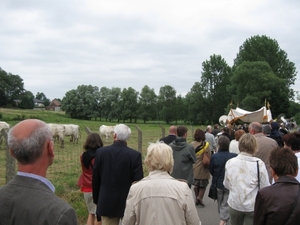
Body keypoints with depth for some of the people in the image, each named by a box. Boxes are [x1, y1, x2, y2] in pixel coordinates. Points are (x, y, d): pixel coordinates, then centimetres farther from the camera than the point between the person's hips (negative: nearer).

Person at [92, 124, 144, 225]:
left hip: (106, 203, 2)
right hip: (128, 203, -1)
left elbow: (95, 179, 1)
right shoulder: (135, 155, -13)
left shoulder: (101, 152, -6)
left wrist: (96, 200, 14)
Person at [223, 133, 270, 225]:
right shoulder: (259, 163, -16)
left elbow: (226, 185, 2)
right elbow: (265, 187, -11)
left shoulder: (230, 162, -9)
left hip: (234, 204, 2)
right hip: (252, 206, -2)